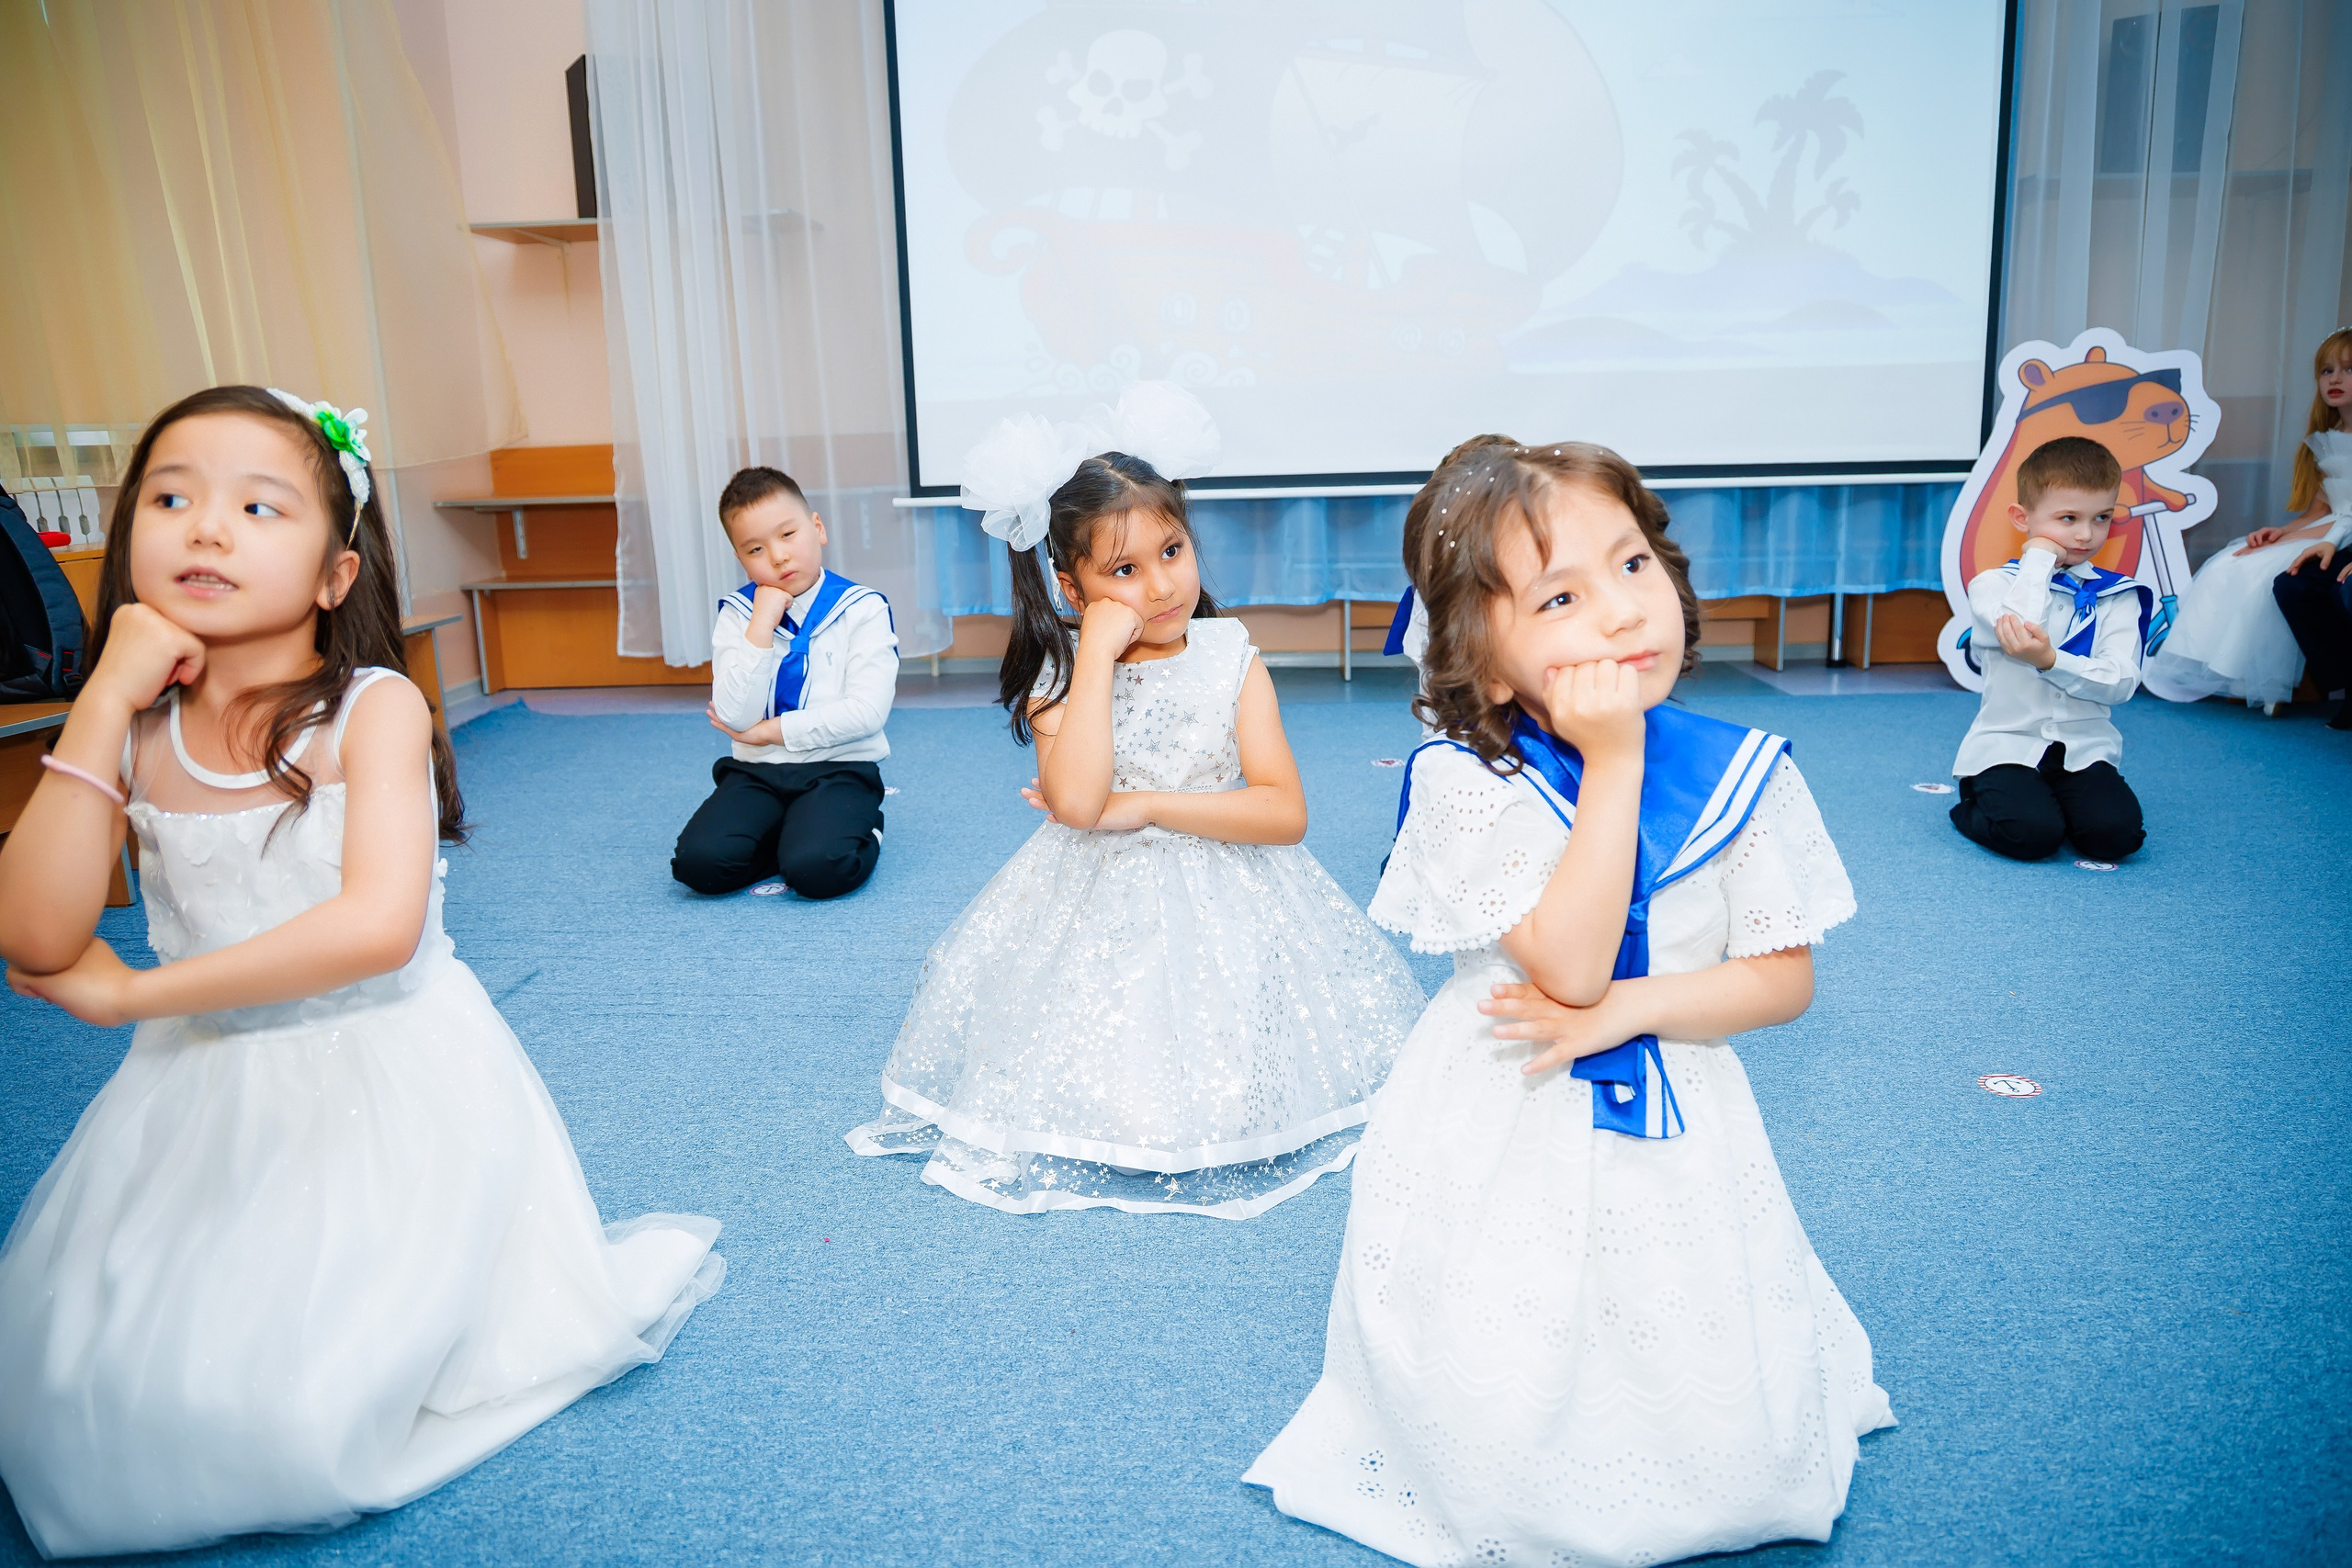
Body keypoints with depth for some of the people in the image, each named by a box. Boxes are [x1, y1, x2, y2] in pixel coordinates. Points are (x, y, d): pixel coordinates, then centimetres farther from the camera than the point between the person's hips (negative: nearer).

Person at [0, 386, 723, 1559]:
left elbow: (379, 925, -26)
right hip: (201, 1097, 5)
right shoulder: (135, 727, 1)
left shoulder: (372, 710, -13)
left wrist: (127, 993, -16)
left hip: (386, 1084, -5)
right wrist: (105, 700, -13)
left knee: (301, 1405, -11)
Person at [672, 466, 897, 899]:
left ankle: (855, 830, 4)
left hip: (838, 769, -3)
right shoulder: (737, 614, 5)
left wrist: (769, 732, -9)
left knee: (816, 869, -29)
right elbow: (735, 718, -9)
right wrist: (762, 624, -13)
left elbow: (867, 712, -14)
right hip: (755, 773, 3)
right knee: (698, 862, -20)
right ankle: (794, 833, 5)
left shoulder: (862, 608, -3)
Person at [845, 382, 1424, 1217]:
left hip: (1224, 904, 1)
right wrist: (1099, 653, -23)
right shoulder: (1061, 676, -6)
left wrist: (1147, 807, -19)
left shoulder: (1232, 661, -3)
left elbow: (1287, 812, -12)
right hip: (1097, 910, 0)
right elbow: (1076, 802, -27)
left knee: (1222, 1087, -7)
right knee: (1100, 1092, -8)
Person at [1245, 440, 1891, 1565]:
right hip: (1503, 1142, -2)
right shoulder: (1469, 783, -18)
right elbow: (1570, 968, -26)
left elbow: (1783, 979, -2)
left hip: (1673, 1134, 3)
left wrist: (1625, 1010, -18)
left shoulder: (1738, 776, -7)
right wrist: (1614, 766, -27)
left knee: (1720, 1446, 6)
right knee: (1501, 1447, -1)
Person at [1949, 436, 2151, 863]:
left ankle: (2054, 798, 10)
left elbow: (2121, 683, -6)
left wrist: (2050, 660, -23)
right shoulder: (1992, 584, 1)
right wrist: (2039, 559, -8)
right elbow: (2017, 628, -23)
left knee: (2116, 832, -21)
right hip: (2008, 744, -3)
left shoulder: (2119, 596, 7)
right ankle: (1977, 800, 6)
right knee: (2031, 833, -27)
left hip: (2084, 747, 3)